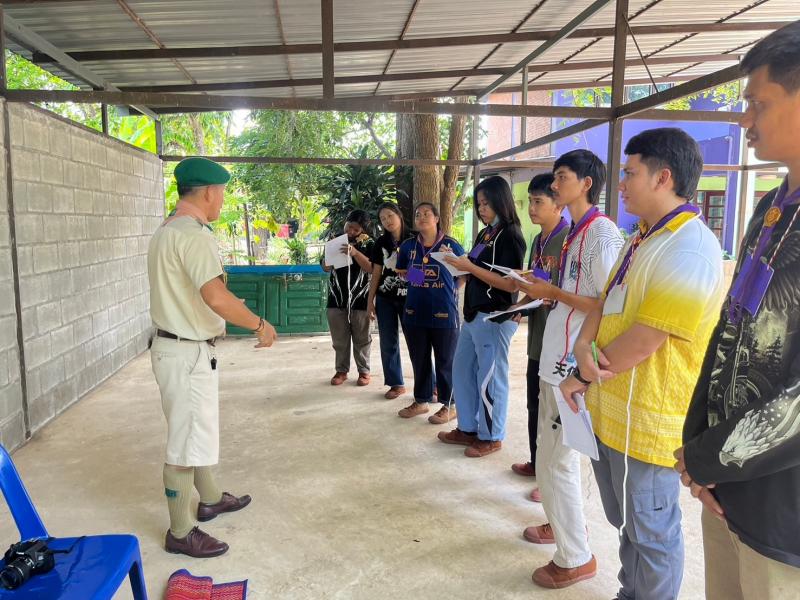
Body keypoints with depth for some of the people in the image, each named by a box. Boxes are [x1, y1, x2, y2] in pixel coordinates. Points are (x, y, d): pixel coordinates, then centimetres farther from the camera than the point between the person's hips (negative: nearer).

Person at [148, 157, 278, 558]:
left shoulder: (166, 231, 12)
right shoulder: (194, 234, -21)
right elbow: (216, 297, -32)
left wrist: (228, 308, 22)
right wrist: (259, 324, -19)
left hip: (178, 346, 11)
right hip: (187, 353, -10)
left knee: (196, 431, 23)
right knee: (186, 442, 2)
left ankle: (210, 499, 42)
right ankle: (180, 532, 17)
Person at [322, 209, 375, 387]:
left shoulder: (369, 244, -1)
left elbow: (371, 268, -12)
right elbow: (325, 267, 11)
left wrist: (355, 253, -24)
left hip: (359, 298, -3)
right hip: (336, 298, 3)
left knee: (361, 339, 6)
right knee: (339, 339, 9)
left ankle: (364, 371, 18)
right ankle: (341, 371, 21)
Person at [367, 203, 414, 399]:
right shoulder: (381, 243, 7)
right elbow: (376, 274, 10)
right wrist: (370, 300, 6)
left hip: (409, 298, -3)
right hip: (384, 298, 4)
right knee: (388, 343, 5)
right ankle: (396, 384, 15)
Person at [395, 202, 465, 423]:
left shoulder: (451, 245, -4)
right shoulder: (408, 246, 7)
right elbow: (401, 272, 21)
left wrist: (450, 291, -6)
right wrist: (413, 278, 3)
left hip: (444, 312, -4)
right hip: (415, 311, 4)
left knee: (445, 361, 4)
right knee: (419, 359, 14)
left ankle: (449, 405, 17)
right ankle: (421, 400, 29)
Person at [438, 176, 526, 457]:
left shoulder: (511, 236, -12)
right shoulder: (485, 233, 12)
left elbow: (511, 284, -19)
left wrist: (469, 267, -20)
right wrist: (460, 263, -1)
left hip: (495, 318, -9)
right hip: (473, 314, 9)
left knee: (490, 378, 2)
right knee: (462, 371, 15)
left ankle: (491, 437, 18)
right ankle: (468, 428, 29)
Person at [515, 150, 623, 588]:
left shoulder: (602, 233, -16)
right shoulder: (576, 232, 13)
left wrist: (554, 292, -16)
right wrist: (542, 292, 7)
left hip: (574, 364, -10)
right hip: (558, 358, 10)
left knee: (556, 460, -1)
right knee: (554, 453, 21)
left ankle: (576, 558, 15)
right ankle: (564, 524, 39)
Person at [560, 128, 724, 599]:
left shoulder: (689, 249, -21)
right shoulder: (644, 239, 11)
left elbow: (643, 340, -23)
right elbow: (605, 303, 9)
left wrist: (582, 377, -10)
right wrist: (584, 345, -12)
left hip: (648, 420, -9)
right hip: (611, 410, 9)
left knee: (650, 533, 10)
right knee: (627, 523, 25)